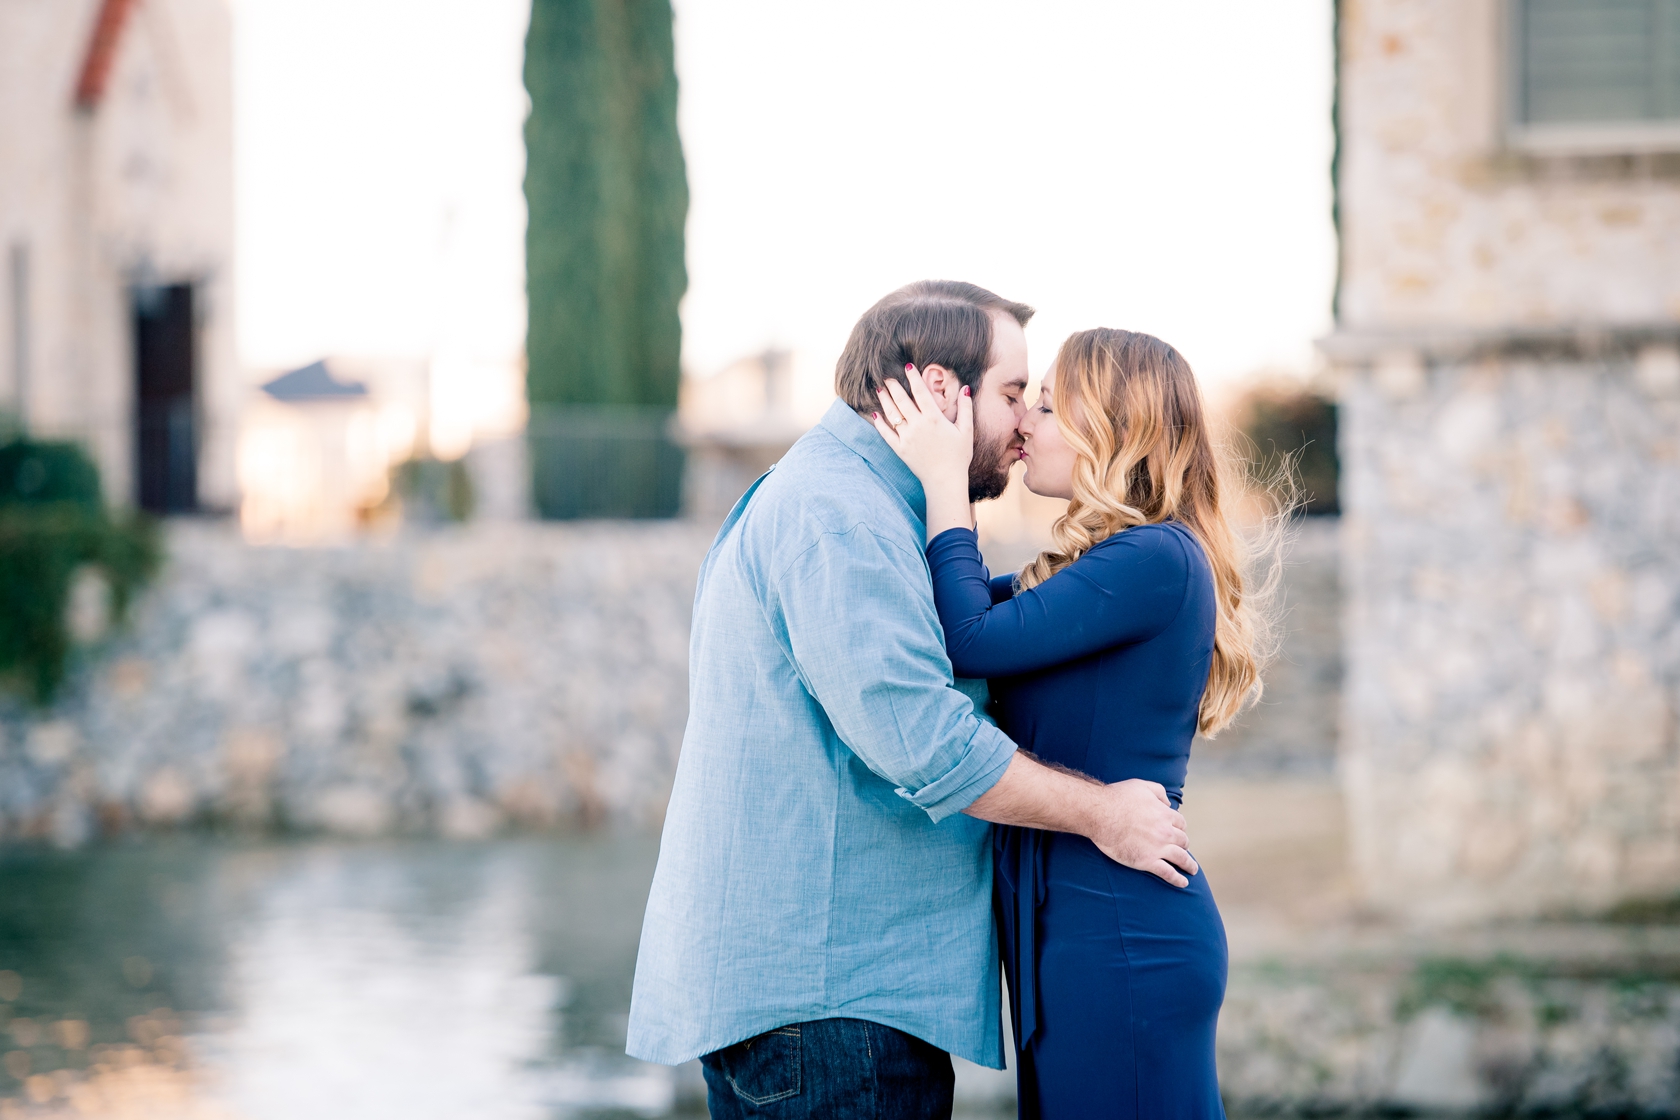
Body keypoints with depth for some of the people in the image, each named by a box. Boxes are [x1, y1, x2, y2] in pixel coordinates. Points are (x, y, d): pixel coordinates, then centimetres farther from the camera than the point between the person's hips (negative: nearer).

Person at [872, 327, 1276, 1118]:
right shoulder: (1095, 563, 15)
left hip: (1125, 939, -10)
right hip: (1072, 926, 10)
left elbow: (973, 641, -19)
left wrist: (943, 480, -8)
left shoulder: (1155, 558, -16)